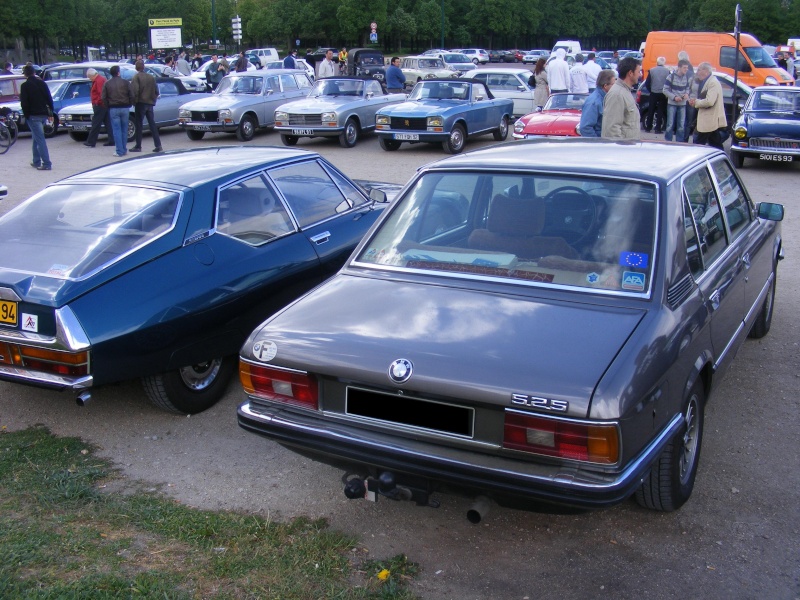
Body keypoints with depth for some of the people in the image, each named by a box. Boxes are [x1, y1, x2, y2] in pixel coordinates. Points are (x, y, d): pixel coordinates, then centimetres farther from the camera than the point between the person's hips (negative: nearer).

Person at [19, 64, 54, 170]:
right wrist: (50, 114, 13)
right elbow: (50, 99, 9)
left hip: (33, 115, -6)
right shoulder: (42, 83, 8)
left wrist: (26, 115, -2)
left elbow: (24, 103, -12)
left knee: (40, 139, -8)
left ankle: (46, 164, -13)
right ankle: (37, 162, 23)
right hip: (43, 114, 6)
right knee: (36, 138, 19)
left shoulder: (25, 86, -8)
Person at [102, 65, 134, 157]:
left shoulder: (107, 84, 2)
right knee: (124, 129, 10)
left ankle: (120, 151, -3)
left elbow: (104, 98, -2)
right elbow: (131, 95, -3)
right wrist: (129, 105, 9)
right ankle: (124, 150, 13)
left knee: (116, 130, 1)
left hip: (113, 109, -1)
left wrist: (108, 106, 10)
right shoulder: (125, 82, 1)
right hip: (125, 108, 1)